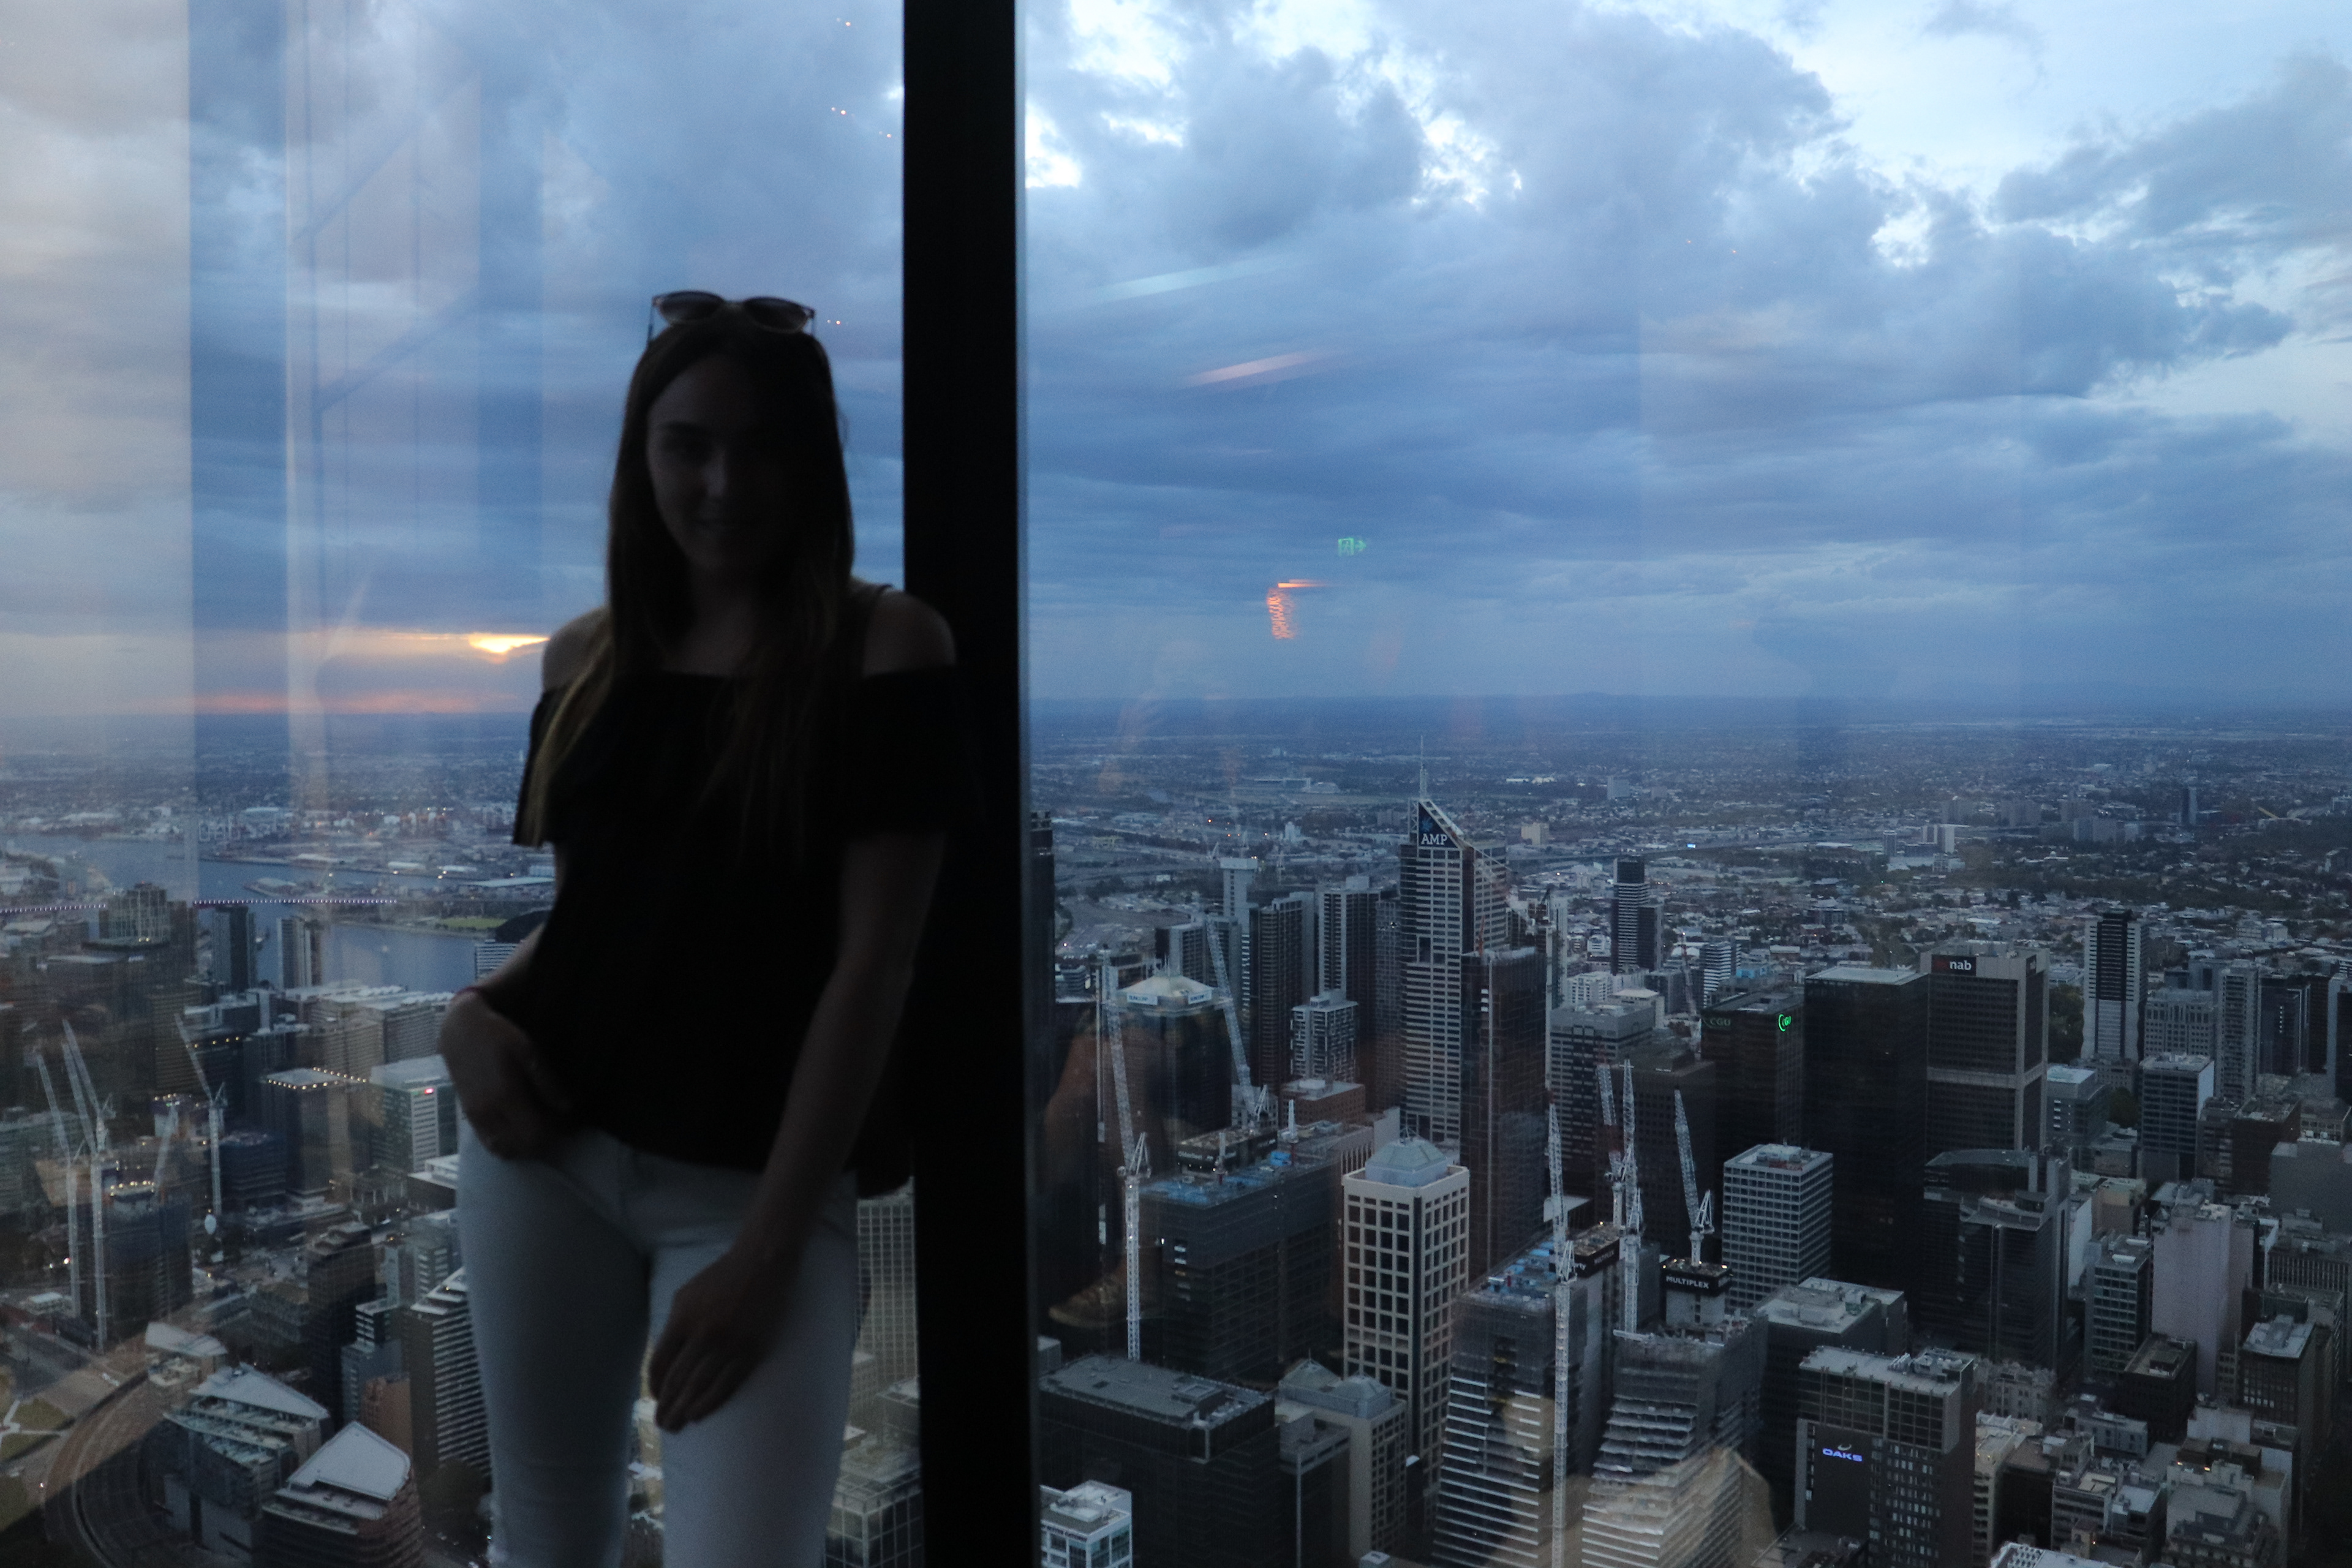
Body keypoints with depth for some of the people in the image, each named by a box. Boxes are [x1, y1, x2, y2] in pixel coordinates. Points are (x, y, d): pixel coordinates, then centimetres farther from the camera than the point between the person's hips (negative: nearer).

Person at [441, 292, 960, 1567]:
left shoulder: (888, 644, -8)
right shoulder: (586, 655, 7)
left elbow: (874, 956, -11)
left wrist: (770, 1245, -14)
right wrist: (471, 1013, -6)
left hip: (756, 1181, -4)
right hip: (544, 1140, 5)